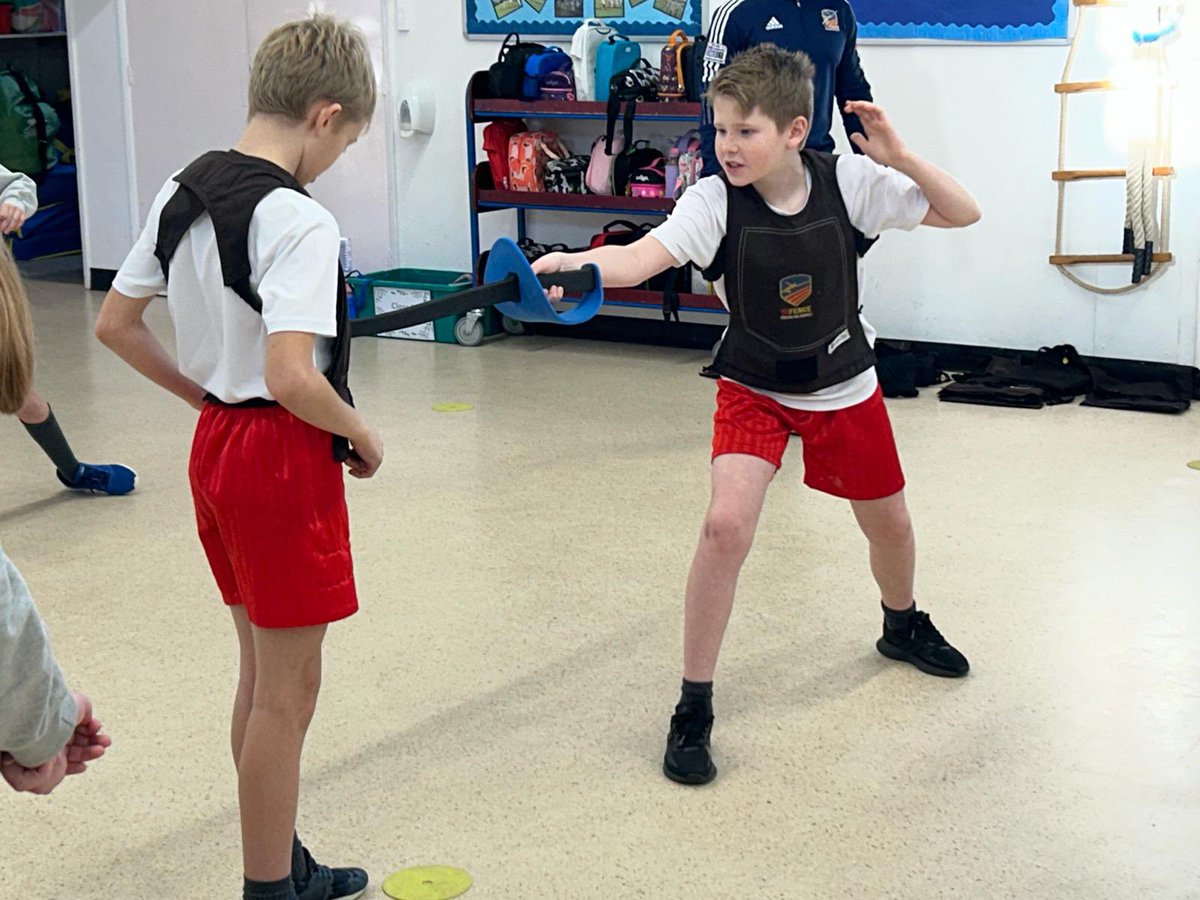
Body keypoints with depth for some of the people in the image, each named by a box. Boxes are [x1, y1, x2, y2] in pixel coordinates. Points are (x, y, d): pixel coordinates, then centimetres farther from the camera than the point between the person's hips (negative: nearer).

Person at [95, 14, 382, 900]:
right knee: (288, 692, 5)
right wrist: (363, 435, -12)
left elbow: (116, 325, 11)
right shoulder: (297, 220, -21)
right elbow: (291, 377, -29)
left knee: (261, 674, 20)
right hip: (283, 457, -9)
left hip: (216, 442, 9)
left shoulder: (182, 190, 5)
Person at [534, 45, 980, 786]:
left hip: (844, 385, 2)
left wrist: (901, 159, -29)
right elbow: (643, 257, -39)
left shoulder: (848, 181, -18)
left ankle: (902, 626, 54)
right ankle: (694, 709, -8)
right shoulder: (716, 200, -22)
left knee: (888, 523, 18)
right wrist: (573, 263, -59)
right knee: (727, 524, -22)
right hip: (754, 389, -2)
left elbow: (963, 214, -13)